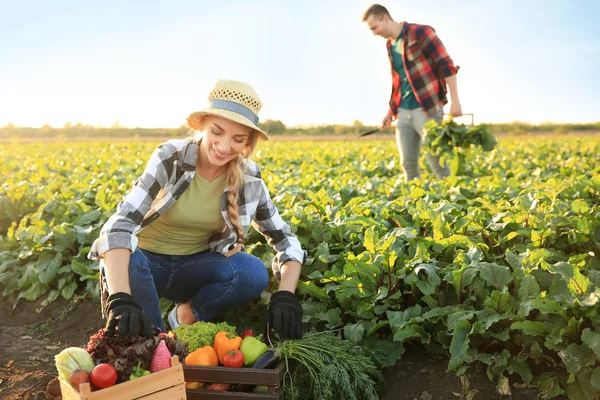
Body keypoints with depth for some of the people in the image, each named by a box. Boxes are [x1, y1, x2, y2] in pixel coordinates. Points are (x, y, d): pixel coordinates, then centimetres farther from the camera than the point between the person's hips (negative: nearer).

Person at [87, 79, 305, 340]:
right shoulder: (170, 158, -22)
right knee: (126, 261, -38)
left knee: (255, 273, -28)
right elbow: (121, 224, -34)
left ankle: (186, 316, -3)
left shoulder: (248, 178, -11)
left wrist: (285, 295, -24)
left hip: (195, 266, 2)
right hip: (146, 261, -2)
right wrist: (120, 298, -49)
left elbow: (285, 239, -5)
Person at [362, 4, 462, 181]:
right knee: (408, 162, 6)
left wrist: (455, 100, -17)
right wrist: (390, 112, 19)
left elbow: (446, 65, -12)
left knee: (435, 159, -6)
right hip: (404, 112, 7)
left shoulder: (420, 32, -9)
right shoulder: (390, 45, 14)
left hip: (428, 108, -7)